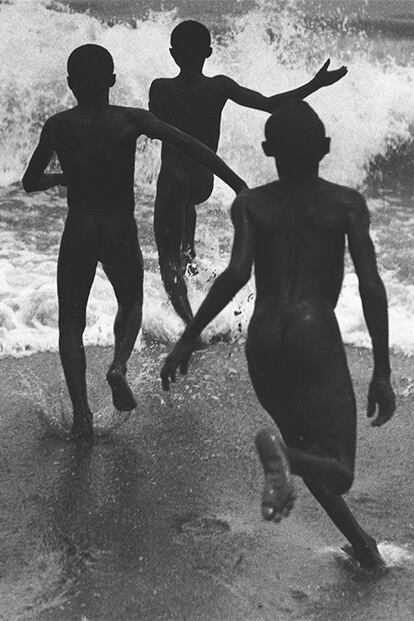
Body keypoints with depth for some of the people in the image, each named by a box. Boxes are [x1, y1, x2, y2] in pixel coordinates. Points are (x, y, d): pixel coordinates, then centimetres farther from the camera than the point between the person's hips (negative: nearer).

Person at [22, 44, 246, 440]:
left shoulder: (58, 127, -2)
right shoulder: (132, 120, -5)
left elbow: (30, 183, 6)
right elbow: (189, 145, -16)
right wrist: (236, 183, -16)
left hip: (78, 233, 0)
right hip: (121, 231, 0)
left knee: (71, 321, 12)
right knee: (131, 305, 25)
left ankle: (81, 411, -1)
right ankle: (120, 364, -3)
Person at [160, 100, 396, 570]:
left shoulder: (251, 205, 7)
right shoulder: (346, 203, 4)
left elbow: (236, 274, -9)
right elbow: (371, 286, -5)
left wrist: (187, 340, -5)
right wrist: (382, 372, -2)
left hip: (264, 340, 4)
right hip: (317, 336, -3)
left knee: (307, 453, 22)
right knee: (337, 472, -3)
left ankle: (362, 546, 29)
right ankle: (281, 452, -35)